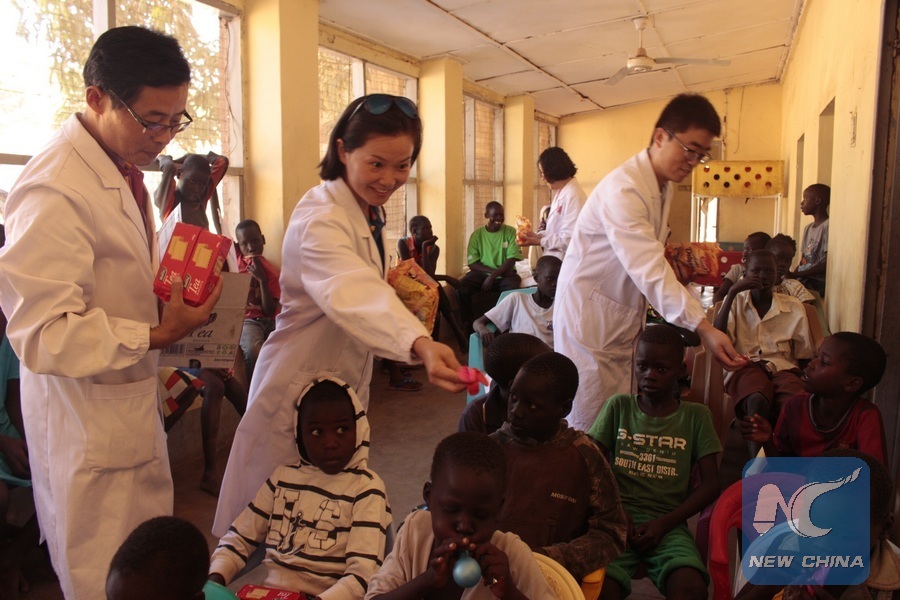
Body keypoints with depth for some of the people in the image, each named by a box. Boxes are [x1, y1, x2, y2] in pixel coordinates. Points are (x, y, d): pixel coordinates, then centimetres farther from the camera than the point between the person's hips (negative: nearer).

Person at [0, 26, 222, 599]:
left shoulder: (120, 167, 7)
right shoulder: (55, 190, -24)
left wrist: (174, 290, 2)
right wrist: (157, 334, -25)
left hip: (133, 401, 9)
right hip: (88, 426, -9)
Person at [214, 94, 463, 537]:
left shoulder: (369, 212, 3)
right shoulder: (320, 219, -26)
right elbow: (353, 291, -47)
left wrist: (400, 288, 3)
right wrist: (420, 344, -62)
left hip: (345, 383, 9)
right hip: (301, 388, -9)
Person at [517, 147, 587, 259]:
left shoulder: (573, 195, -18)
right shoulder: (560, 193, 14)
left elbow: (569, 239, -22)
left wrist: (538, 241, -17)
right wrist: (537, 235, 0)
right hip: (554, 259, 10)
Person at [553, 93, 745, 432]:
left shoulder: (665, 185, 9)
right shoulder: (623, 188, -22)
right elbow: (649, 271, -32)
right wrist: (703, 328, -36)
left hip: (625, 319, 9)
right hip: (589, 315, -9)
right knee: (587, 429, -3)